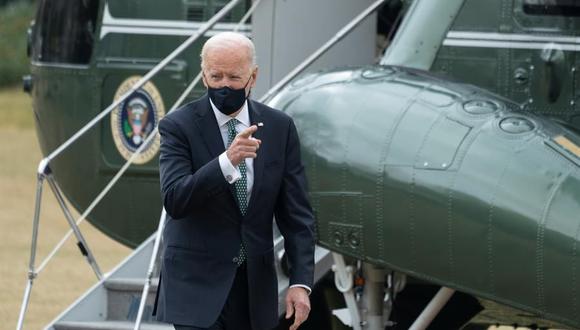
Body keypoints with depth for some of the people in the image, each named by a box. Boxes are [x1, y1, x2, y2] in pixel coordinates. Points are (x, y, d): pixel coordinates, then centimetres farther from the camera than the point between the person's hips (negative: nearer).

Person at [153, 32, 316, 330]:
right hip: (197, 282, -4)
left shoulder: (279, 127, 4)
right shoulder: (178, 126, -7)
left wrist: (300, 282, -5)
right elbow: (174, 200, -20)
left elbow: (296, 214, 5)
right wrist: (227, 161, -34)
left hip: (255, 286, 4)